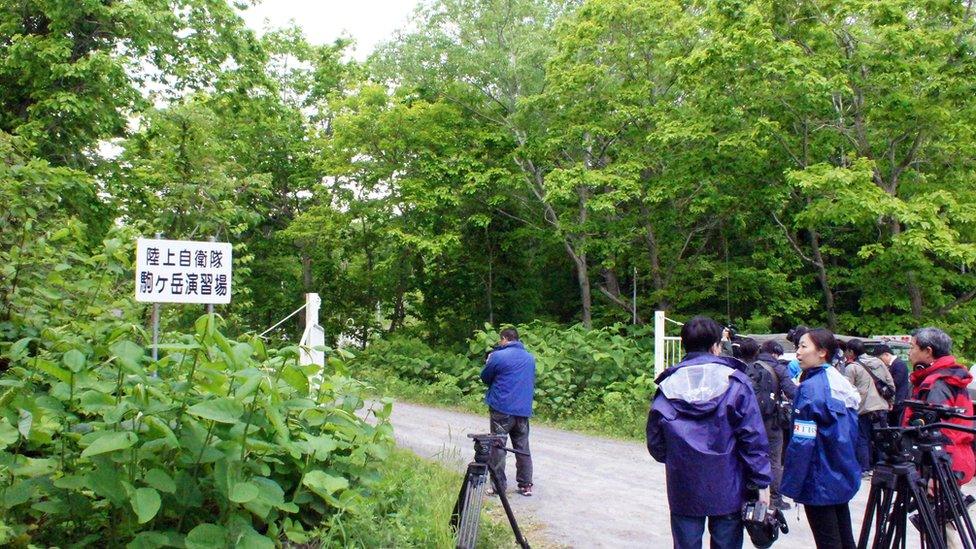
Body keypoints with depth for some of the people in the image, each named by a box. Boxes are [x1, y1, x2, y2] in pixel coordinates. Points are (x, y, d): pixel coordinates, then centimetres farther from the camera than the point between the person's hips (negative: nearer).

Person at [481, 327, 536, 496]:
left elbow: (485, 378, 1)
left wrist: (489, 361, 19)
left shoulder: (498, 356, -10)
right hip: (523, 410, 5)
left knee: (498, 448, 4)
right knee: (523, 448, 12)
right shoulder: (530, 358, 9)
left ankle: (499, 485, 5)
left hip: (501, 409, -5)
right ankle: (526, 485, 13)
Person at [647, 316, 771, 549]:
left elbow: (655, 444, 3)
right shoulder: (735, 382, -8)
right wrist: (762, 482, -2)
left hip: (683, 489, 2)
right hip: (727, 489, -1)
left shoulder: (667, 386, -1)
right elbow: (754, 438, -9)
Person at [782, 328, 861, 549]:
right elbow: (850, 432, 15)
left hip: (820, 481, -8)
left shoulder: (811, 387, -19)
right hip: (842, 476, 8)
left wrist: (790, 486, -17)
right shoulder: (839, 381, 6)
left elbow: (803, 442, -22)